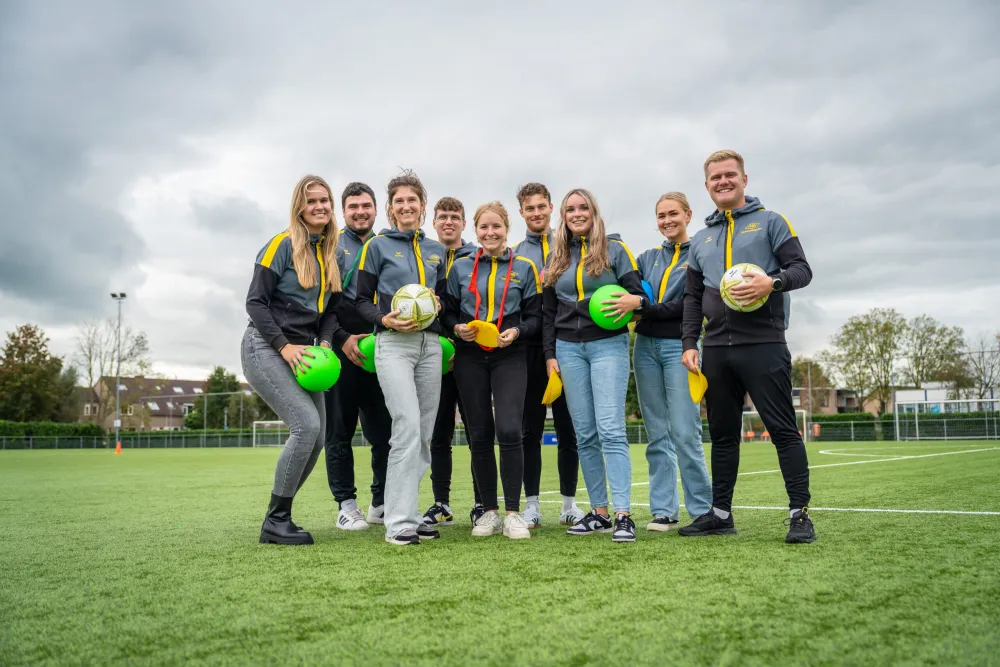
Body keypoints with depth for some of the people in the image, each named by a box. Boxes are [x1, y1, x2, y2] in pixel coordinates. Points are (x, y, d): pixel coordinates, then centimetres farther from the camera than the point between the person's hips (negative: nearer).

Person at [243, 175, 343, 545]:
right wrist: (284, 346, -19)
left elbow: (330, 308, 15)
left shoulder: (332, 253, 12)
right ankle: (276, 521, -8)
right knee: (307, 425, -20)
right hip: (265, 348, -7)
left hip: (301, 353, 7)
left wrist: (324, 343, -3)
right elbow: (256, 302, -11)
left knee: (316, 437, 0)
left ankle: (278, 516, 13)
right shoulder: (282, 245, -8)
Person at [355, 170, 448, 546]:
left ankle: (406, 514, 15)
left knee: (424, 435, 5)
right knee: (408, 428, -17)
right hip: (393, 345, -5)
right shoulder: (378, 246, 5)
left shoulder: (436, 251, 18)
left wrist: (438, 305, -1)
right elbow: (361, 300, 4)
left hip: (430, 344, 5)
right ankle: (399, 523, -11)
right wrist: (385, 319, -15)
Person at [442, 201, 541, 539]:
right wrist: (457, 328, -8)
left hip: (509, 358, -2)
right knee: (479, 436, 5)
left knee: (509, 431, -15)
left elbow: (535, 317, 5)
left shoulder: (524, 268, 5)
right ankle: (489, 512, 16)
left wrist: (517, 331, -13)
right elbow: (448, 311, 12)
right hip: (470, 358, 2)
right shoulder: (461, 267, 8)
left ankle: (513, 513, -5)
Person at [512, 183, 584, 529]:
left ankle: (569, 503, 15)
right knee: (530, 429, 4)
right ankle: (532, 504, 12)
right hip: (530, 349, 0)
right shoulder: (513, 254, 10)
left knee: (569, 428, 5)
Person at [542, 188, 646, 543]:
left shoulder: (614, 248, 4)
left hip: (608, 345, -4)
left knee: (611, 430, -13)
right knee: (585, 435, 4)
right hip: (568, 348, 4)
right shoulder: (556, 258, 14)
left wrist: (634, 302, -21)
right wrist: (550, 355, 8)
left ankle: (623, 515, -13)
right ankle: (599, 512, 11)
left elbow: (637, 291, 3)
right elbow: (548, 311, 15)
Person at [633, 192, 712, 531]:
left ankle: (703, 509, 3)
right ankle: (663, 510, 10)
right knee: (657, 434, 5)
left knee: (685, 433, -8)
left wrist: (644, 309, -20)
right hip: (646, 347, 5)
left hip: (679, 346, -5)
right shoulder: (648, 257, 16)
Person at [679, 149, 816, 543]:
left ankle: (800, 513, 0)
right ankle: (721, 512, 17)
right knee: (722, 434, 10)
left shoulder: (770, 222, 6)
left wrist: (773, 282, -22)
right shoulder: (701, 240, 19)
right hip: (717, 349, 5)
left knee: (783, 429, -5)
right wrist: (689, 342, 6)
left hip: (763, 344, -5)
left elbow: (801, 269, -1)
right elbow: (692, 298, 18)